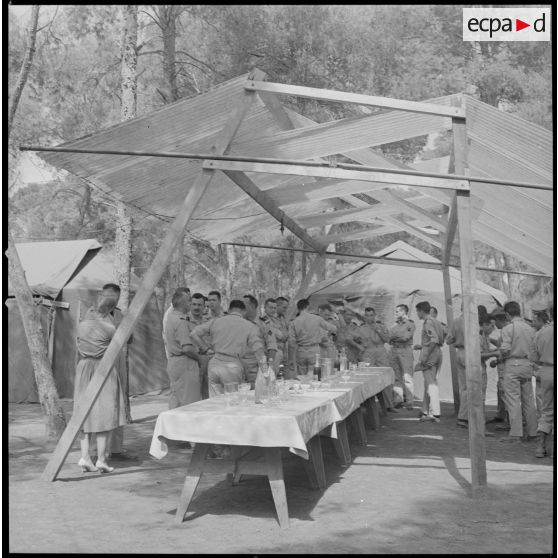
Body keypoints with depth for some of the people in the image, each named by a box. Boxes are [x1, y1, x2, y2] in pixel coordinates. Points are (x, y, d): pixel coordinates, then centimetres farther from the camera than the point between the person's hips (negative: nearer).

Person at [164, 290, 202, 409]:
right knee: (188, 401, -5)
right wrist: (199, 357, -8)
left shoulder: (171, 317, 12)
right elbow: (187, 348, -24)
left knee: (175, 399, 15)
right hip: (184, 364, -10)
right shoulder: (181, 321, -19)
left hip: (173, 362, 10)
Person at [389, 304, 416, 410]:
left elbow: (406, 337, -8)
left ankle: (409, 402, -6)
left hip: (405, 351, -5)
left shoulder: (410, 324, 2)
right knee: (397, 378, 5)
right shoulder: (395, 325, 17)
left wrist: (395, 337, 2)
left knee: (407, 377, -8)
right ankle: (398, 400, 9)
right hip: (394, 350, 5)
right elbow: (389, 337, 9)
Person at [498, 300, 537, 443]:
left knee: (513, 399, -3)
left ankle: (515, 433, -5)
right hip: (527, 365, 6)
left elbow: (505, 348, -17)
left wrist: (501, 356, 2)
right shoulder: (530, 329, 8)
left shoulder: (508, 328, -9)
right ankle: (532, 432, 16)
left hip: (512, 364, -5)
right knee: (528, 399, 11)